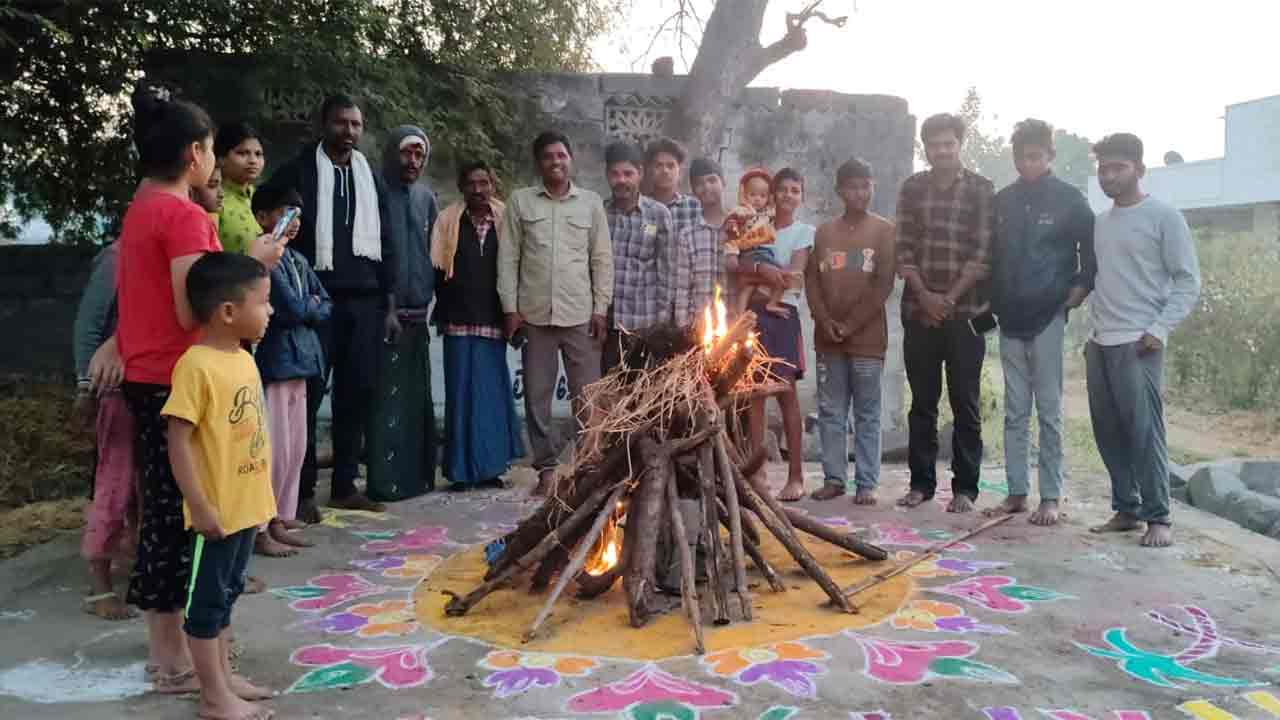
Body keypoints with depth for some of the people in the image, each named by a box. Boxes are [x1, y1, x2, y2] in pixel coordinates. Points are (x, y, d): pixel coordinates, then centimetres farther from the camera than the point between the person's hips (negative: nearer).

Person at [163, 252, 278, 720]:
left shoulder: (245, 360, 6)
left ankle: (224, 676, 34)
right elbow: (178, 441, -20)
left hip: (247, 506, 8)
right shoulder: (196, 365, -19)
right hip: (218, 510, -8)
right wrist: (200, 506, -20)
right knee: (207, 600, 6)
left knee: (228, 594, 20)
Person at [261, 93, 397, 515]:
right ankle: (302, 490, 8)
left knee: (358, 391, 6)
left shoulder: (371, 179, 16)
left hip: (364, 301, 5)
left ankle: (345, 485, 16)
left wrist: (389, 304, 11)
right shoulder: (297, 172, 2)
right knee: (309, 394, -2)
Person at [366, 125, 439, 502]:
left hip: (418, 313, 6)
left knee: (417, 397, 11)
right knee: (387, 397, -6)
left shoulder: (426, 197, 14)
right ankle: (386, 480, 0)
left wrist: (434, 299, 11)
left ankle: (416, 475, 20)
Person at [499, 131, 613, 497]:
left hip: (580, 314, 0)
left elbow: (602, 259, 6)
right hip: (535, 314, 1)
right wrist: (510, 307, -2)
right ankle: (546, 467, 15)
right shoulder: (520, 200, 7)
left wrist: (601, 309, -1)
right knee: (537, 396, 5)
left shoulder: (591, 202, 7)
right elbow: (508, 257, 4)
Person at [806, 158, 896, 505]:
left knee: (866, 414, 1)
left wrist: (851, 325, -10)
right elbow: (811, 280, 8)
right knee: (830, 412, 6)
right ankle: (834, 478, 13)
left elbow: (884, 285, -5)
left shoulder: (884, 230, 3)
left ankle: (866, 483, 6)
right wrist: (826, 322, -6)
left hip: (868, 338, -3)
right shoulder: (824, 232, 13)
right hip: (827, 338, 3)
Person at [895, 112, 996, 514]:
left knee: (965, 403, 1)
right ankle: (921, 482, 16)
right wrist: (924, 295, -7)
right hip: (919, 310, 2)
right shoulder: (912, 188, 9)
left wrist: (950, 298, -10)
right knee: (922, 402, 7)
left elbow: (983, 252, -5)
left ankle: (965, 488, 8)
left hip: (964, 311, -2)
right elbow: (903, 248, 4)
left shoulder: (981, 190, 2)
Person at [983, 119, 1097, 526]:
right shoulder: (1002, 201, 9)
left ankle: (1051, 497, 7)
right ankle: (1016, 492, 15)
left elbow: (1092, 248, 4)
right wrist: (992, 300, 9)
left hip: (1048, 317, -4)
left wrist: (1081, 288, -5)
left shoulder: (1068, 199, -1)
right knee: (1014, 412, 8)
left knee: (1049, 411, 0)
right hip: (1009, 319, 4)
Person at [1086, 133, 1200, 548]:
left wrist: (1160, 330, -14)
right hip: (1100, 343, 6)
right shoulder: (1100, 223, 16)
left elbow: (1188, 281, -3)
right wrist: (1093, 329, 12)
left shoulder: (1164, 217, -1)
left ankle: (1159, 517, 1)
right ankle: (1126, 509, 16)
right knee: (1108, 431, 7)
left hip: (1138, 344, -6)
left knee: (1144, 431, -9)